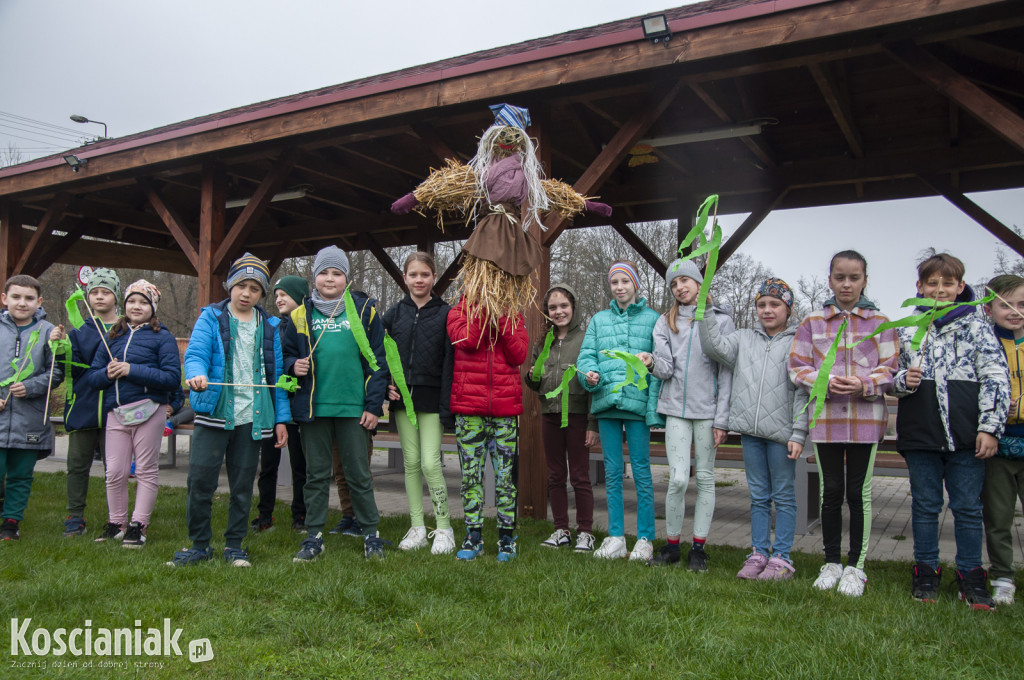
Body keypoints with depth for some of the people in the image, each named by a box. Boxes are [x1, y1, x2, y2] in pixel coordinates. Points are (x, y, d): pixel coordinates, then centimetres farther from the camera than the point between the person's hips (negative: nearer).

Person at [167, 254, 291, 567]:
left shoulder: (270, 327, 12)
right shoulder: (211, 318, 6)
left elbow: (277, 375, 11)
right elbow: (195, 353, -8)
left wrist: (281, 419, 6)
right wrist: (196, 375, -32)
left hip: (253, 417, 2)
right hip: (214, 412, -2)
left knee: (243, 484, 8)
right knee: (200, 479, -3)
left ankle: (234, 545, 22)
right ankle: (199, 544, 14)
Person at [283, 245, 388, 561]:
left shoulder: (364, 310, 2)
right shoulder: (301, 315, 7)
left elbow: (378, 361, 1)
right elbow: (287, 354, 15)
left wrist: (373, 405, -4)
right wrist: (293, 366, -9)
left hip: (354, 408, -2)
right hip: (313, 407, 2)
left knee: (359, 474, 6)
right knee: (316, 474, 11)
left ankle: (370, 533, 19)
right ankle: (314, 536, 22)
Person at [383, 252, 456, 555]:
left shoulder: (445, 313, -1)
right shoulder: (394, 313, 8)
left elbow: (450, 362, -6)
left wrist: (447, 407, -11)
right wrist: (385, 386, -4)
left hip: (431, 399, -3)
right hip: (402, 397, 4)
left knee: (430, 463, -8)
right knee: (411, 462, 8)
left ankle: (444, 528, 7)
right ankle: (417, 528, 17)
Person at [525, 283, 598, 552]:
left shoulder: (585, 339, -3)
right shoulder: (542, 343, 12)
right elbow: (534, 384, 20)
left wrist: (593, 424, -12)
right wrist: (532, 377, -5)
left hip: (577, 414, -5)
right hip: (549, 414, 5)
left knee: (580, 476, 1)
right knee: (555, 476, 11)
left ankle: (585, 532, 12)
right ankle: (561, 530, 21)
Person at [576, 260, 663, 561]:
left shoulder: (652, 318, 5)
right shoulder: (599, 319, 15)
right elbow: (586, 353, 10)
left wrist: (654, 407, -10)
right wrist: (589, 374, -14)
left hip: (637, 402, -3)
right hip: (606, 402, 3)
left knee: (641, 472, 0)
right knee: (612, 472, 8)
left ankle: (644, 539, 10)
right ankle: (616, 538, 16)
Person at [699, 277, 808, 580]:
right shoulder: (745, 338, 11)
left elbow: (803, 392, -5)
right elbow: (716, 347, -1)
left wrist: (798, 434, -10)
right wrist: (705, 312, -9)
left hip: (780, 432, -4)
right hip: (751, 430, 4)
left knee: (783, 495, 6)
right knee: (758, 496, 13)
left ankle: (781, 558, 14)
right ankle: (759, 553, 21)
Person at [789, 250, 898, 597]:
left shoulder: (879, 321, 4)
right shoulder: (813, 321, 6)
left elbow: (889, 370, 2)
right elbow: (797, 367, 4)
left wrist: (865, 384, -17)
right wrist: (825, 382, -14)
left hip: (866, 417, -1)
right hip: (826, 417, 1)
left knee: (858, 493, 6)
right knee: (831, 492, 8)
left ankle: (856, 567, 18)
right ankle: (832, 563, 22)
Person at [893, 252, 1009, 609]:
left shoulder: (977, 328, 3)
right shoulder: (906, 330, 9)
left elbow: (996, 379, -1)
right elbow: (891, 375, 16)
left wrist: (990, 427, -8)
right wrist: (903, 380, -8)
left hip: (966, 435, -1)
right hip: (920, 433, 2)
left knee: (968, 506, 6)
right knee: (925, 505, 10)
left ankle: (971, 574, 20)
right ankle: (926, 570, 22)